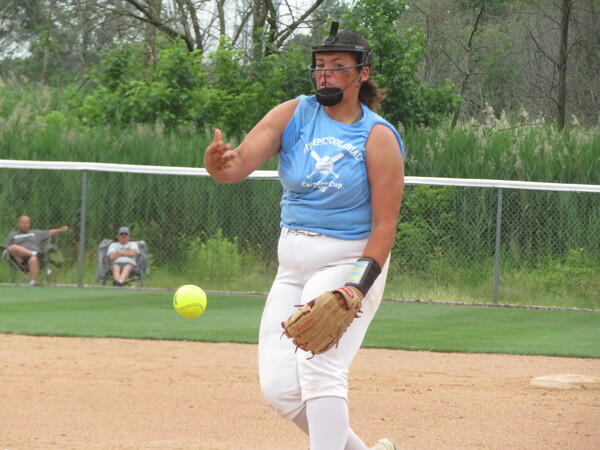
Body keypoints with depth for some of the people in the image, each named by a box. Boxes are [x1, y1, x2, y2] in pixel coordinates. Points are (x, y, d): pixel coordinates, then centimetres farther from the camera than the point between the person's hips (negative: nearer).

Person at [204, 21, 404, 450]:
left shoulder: (378, 137, -9)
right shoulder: (293, 115, 2)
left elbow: (384, 224, -12)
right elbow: (241, 162, -12)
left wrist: (358, 286, -23)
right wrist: (219, 163, -37)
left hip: (347, 261, -5)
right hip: (292, 265, 5)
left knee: (318, 367, -20)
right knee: (279, 386, -1)